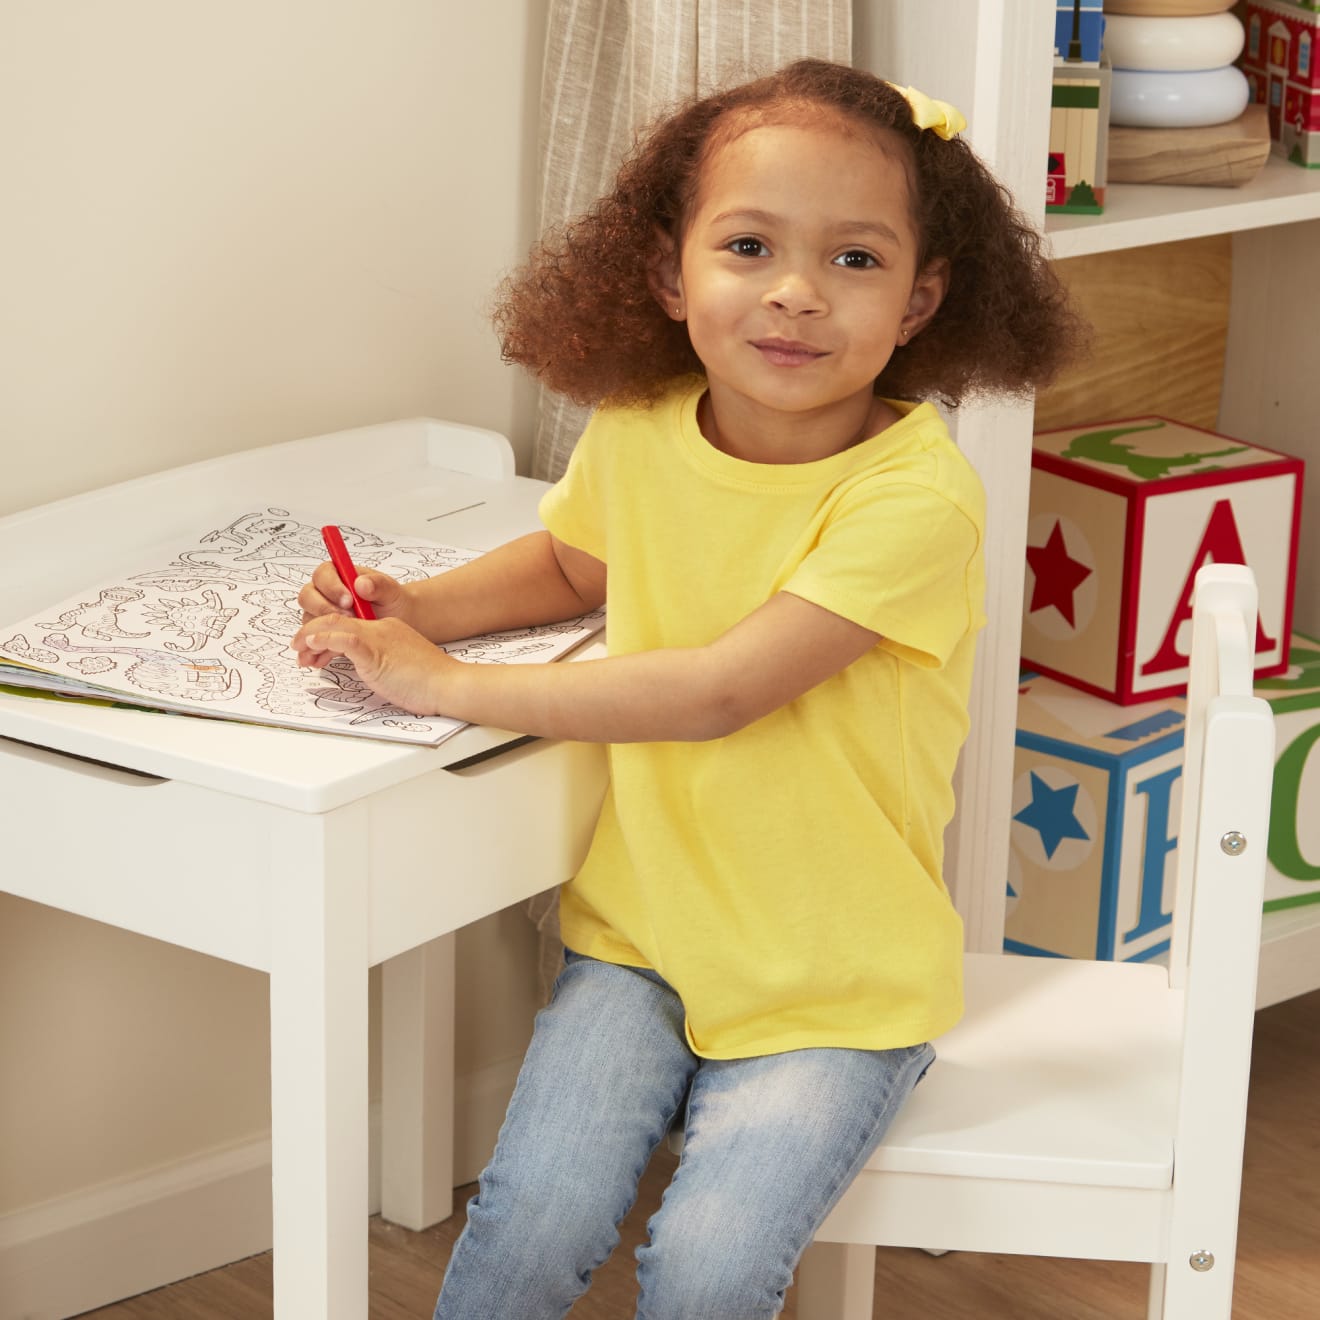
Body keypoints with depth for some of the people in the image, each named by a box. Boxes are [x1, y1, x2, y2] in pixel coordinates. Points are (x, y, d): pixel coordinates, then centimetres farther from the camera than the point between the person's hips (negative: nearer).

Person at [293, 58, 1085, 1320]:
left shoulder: (915, 494, -22)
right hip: (641, 933, 4)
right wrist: (412, 608, 1)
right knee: (536, 1213, -17)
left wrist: (448, 684, -23)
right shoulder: (637, 436, -3)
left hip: (836, 983, -4)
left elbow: (719, 690, -28)